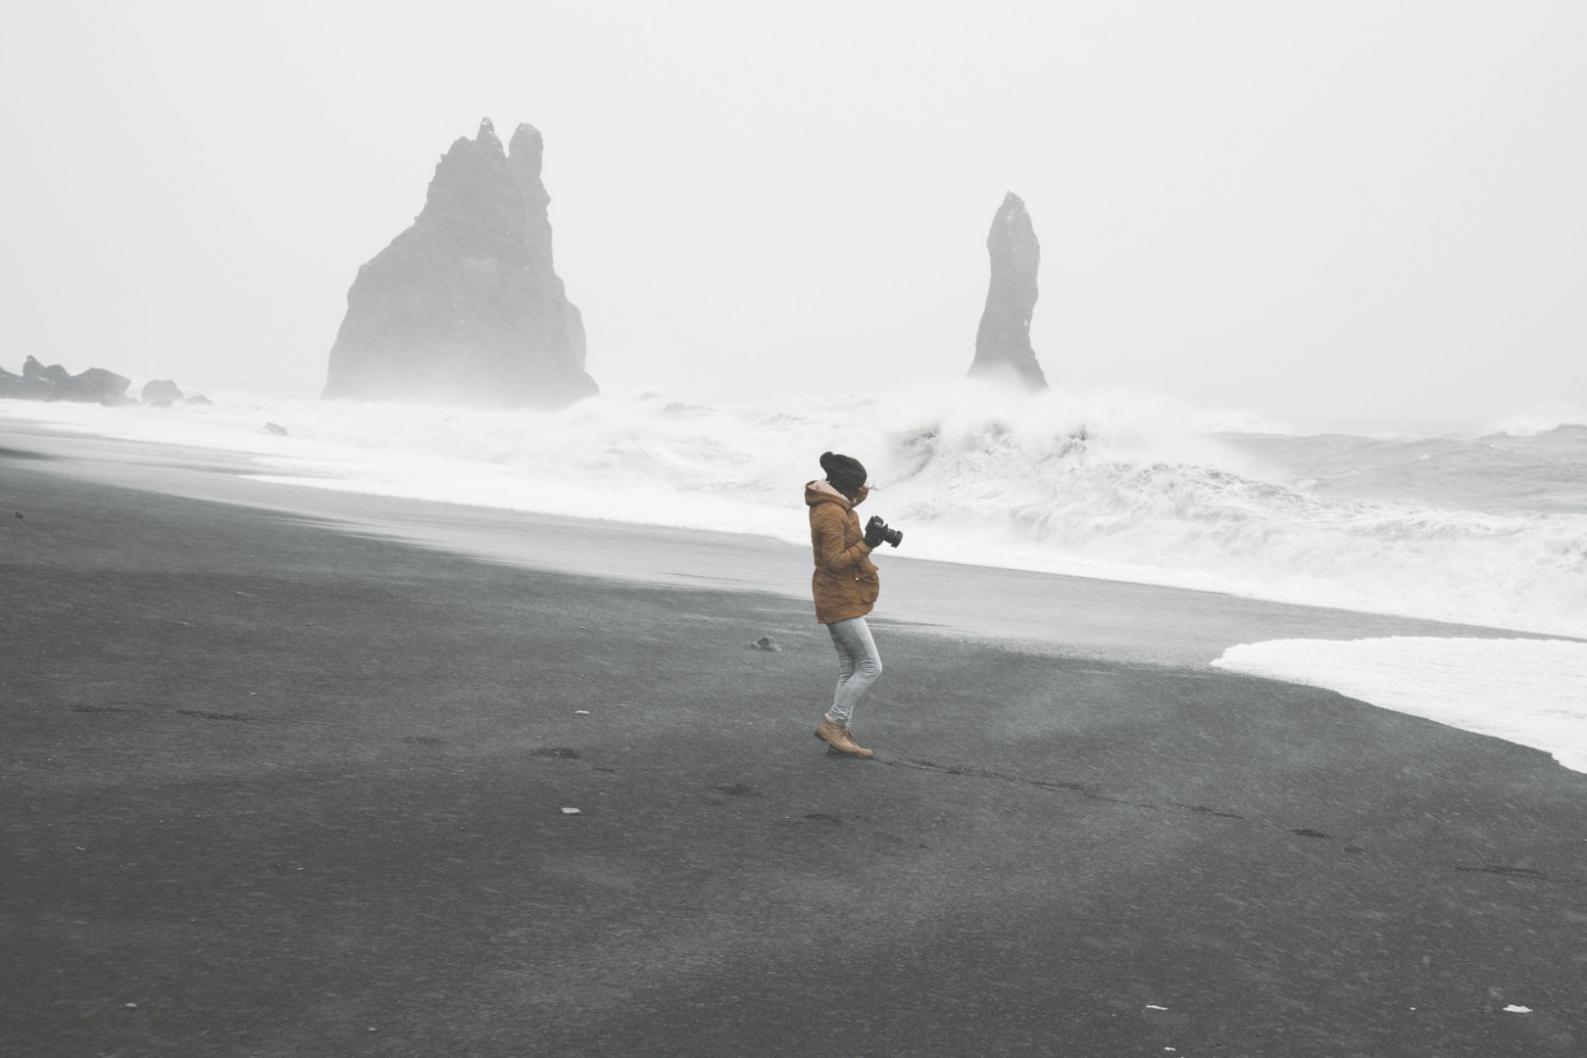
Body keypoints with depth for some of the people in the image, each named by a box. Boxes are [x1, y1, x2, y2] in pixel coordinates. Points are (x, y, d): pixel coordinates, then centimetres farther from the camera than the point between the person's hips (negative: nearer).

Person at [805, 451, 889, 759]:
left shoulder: (831, 505, 11)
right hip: (841, 602, -10)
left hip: (842, 600, 10)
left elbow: (851, 500, 35)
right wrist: (867, 543, -23)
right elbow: (836, 561, -23)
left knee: (850, 670, 11)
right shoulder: (831, 514, -20)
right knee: (870, 667, -7)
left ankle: (841, 733, 13)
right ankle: (832, 723, -3)